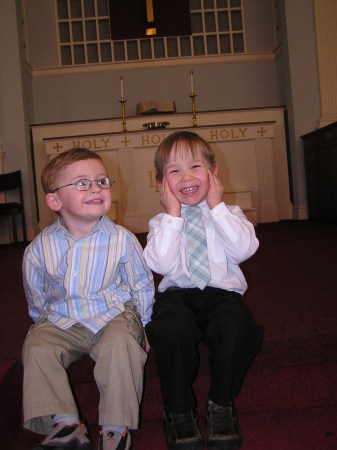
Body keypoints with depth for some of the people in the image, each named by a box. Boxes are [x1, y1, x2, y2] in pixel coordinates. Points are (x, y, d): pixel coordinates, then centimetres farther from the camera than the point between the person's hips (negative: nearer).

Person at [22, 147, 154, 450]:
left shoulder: (121, 240, -11)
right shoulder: (40, 248, -7)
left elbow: (142, 286, 2)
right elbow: (36, 298, 11)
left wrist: (140, 324, 1)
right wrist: (44, 321, 10)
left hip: (114, 314, -2)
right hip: (61, 320, 3)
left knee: (120, 343, -30)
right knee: (36, 346, -21)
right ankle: (65, 425, -17)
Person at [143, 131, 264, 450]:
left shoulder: (228, 214, 11)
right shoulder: (161, 222, 9)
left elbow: (244, 249, -10)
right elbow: (161, 264, -10)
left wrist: (217, 206, -9)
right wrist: (174, 214, -10)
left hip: (221, 292, 1)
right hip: (177, 293, 0)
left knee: (236, 323, -32)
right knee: (172, 326, -33)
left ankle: (221, 405, -6)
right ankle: (179, 410, -8)